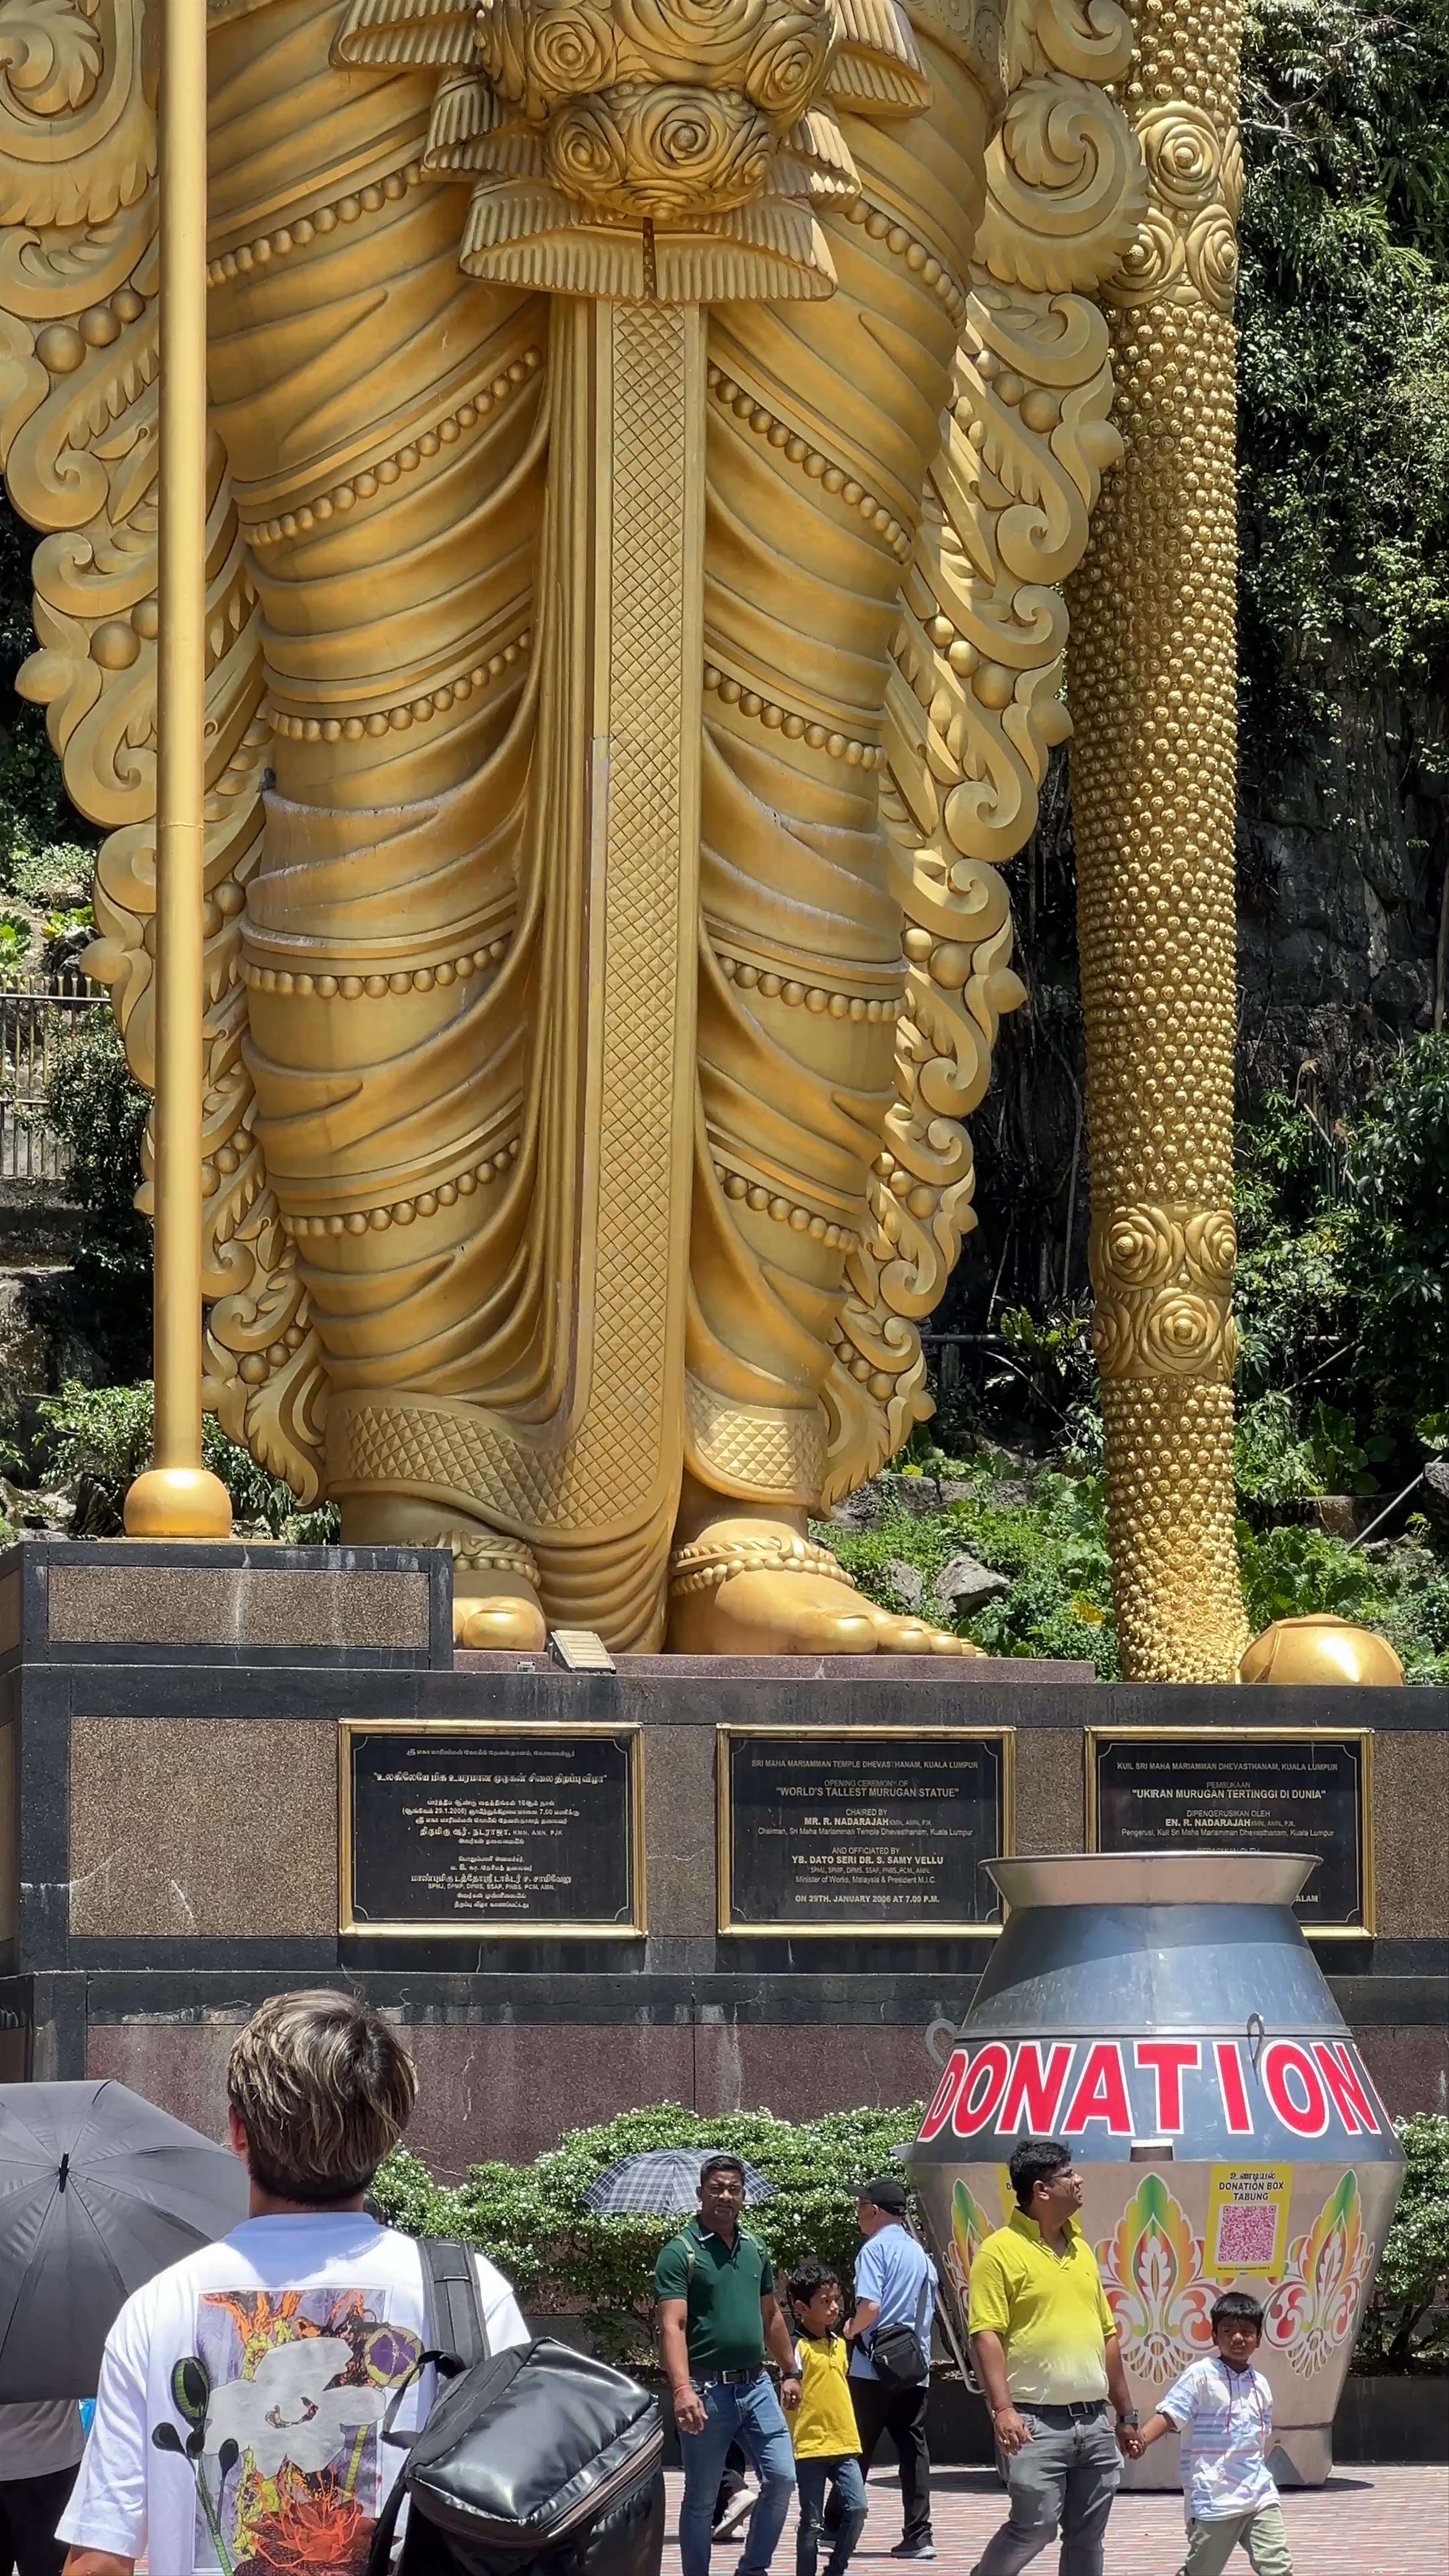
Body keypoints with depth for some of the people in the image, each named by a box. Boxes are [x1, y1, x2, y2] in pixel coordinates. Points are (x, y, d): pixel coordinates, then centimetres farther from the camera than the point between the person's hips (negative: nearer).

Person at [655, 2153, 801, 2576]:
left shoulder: (755, 2249, 11)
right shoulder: (681, 2253, -10)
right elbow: (672, 2326, -18)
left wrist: (790, 2372, 21)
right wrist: (682, 2389, -30)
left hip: (755, 2385, 5)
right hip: (707, 2390, -5)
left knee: (781, 2478, 0)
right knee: (701, 2499, 3)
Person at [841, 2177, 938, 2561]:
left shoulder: (876, 2249, -9)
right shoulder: (920, 2253, 14)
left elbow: (870, 2306, -19)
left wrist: (852, 2330, -2)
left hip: (874, 2369, -6)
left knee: (857, 2449, 4)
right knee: (913, 2448, 2)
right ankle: (918, 2535, -5)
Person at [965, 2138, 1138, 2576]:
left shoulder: (1080, 2248, 15)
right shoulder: (1002, 2252, -7)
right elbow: (987, 2335, -14)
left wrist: (1125, 2414, 20)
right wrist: (1002, 2409, -24)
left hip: (1093, 2422, 7)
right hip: (1036, 2424, -7)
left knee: (1087, 2538, 6)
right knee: (1033, 2526, -12)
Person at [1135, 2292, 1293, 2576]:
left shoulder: (1260, 2384, 11)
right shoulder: (1201, 2375, -7)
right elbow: (1170, 2414, -14)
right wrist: (1141, 2438, -31)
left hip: (1259, 2496, 5)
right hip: (1213, 2497, -5)